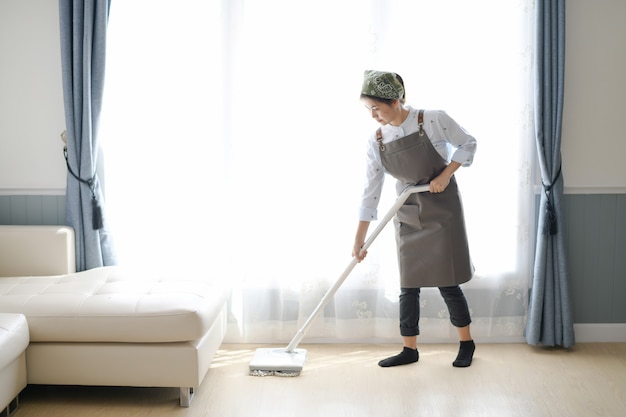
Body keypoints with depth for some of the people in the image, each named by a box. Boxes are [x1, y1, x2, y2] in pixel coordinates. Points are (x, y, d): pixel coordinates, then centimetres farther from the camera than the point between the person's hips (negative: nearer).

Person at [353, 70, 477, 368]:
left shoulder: (433, 120, -16)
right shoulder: (377, 142, -5)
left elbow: (468, 144, -2)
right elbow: (371, 191, -2)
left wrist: (446, 175, -15)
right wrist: (359, 239, -2)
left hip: (442, 209, -4)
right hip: (407, 215, 4)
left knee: (446, 281, -1)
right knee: (409, 284, 5)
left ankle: (466, 343, 18)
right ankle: (409, 349, 17)